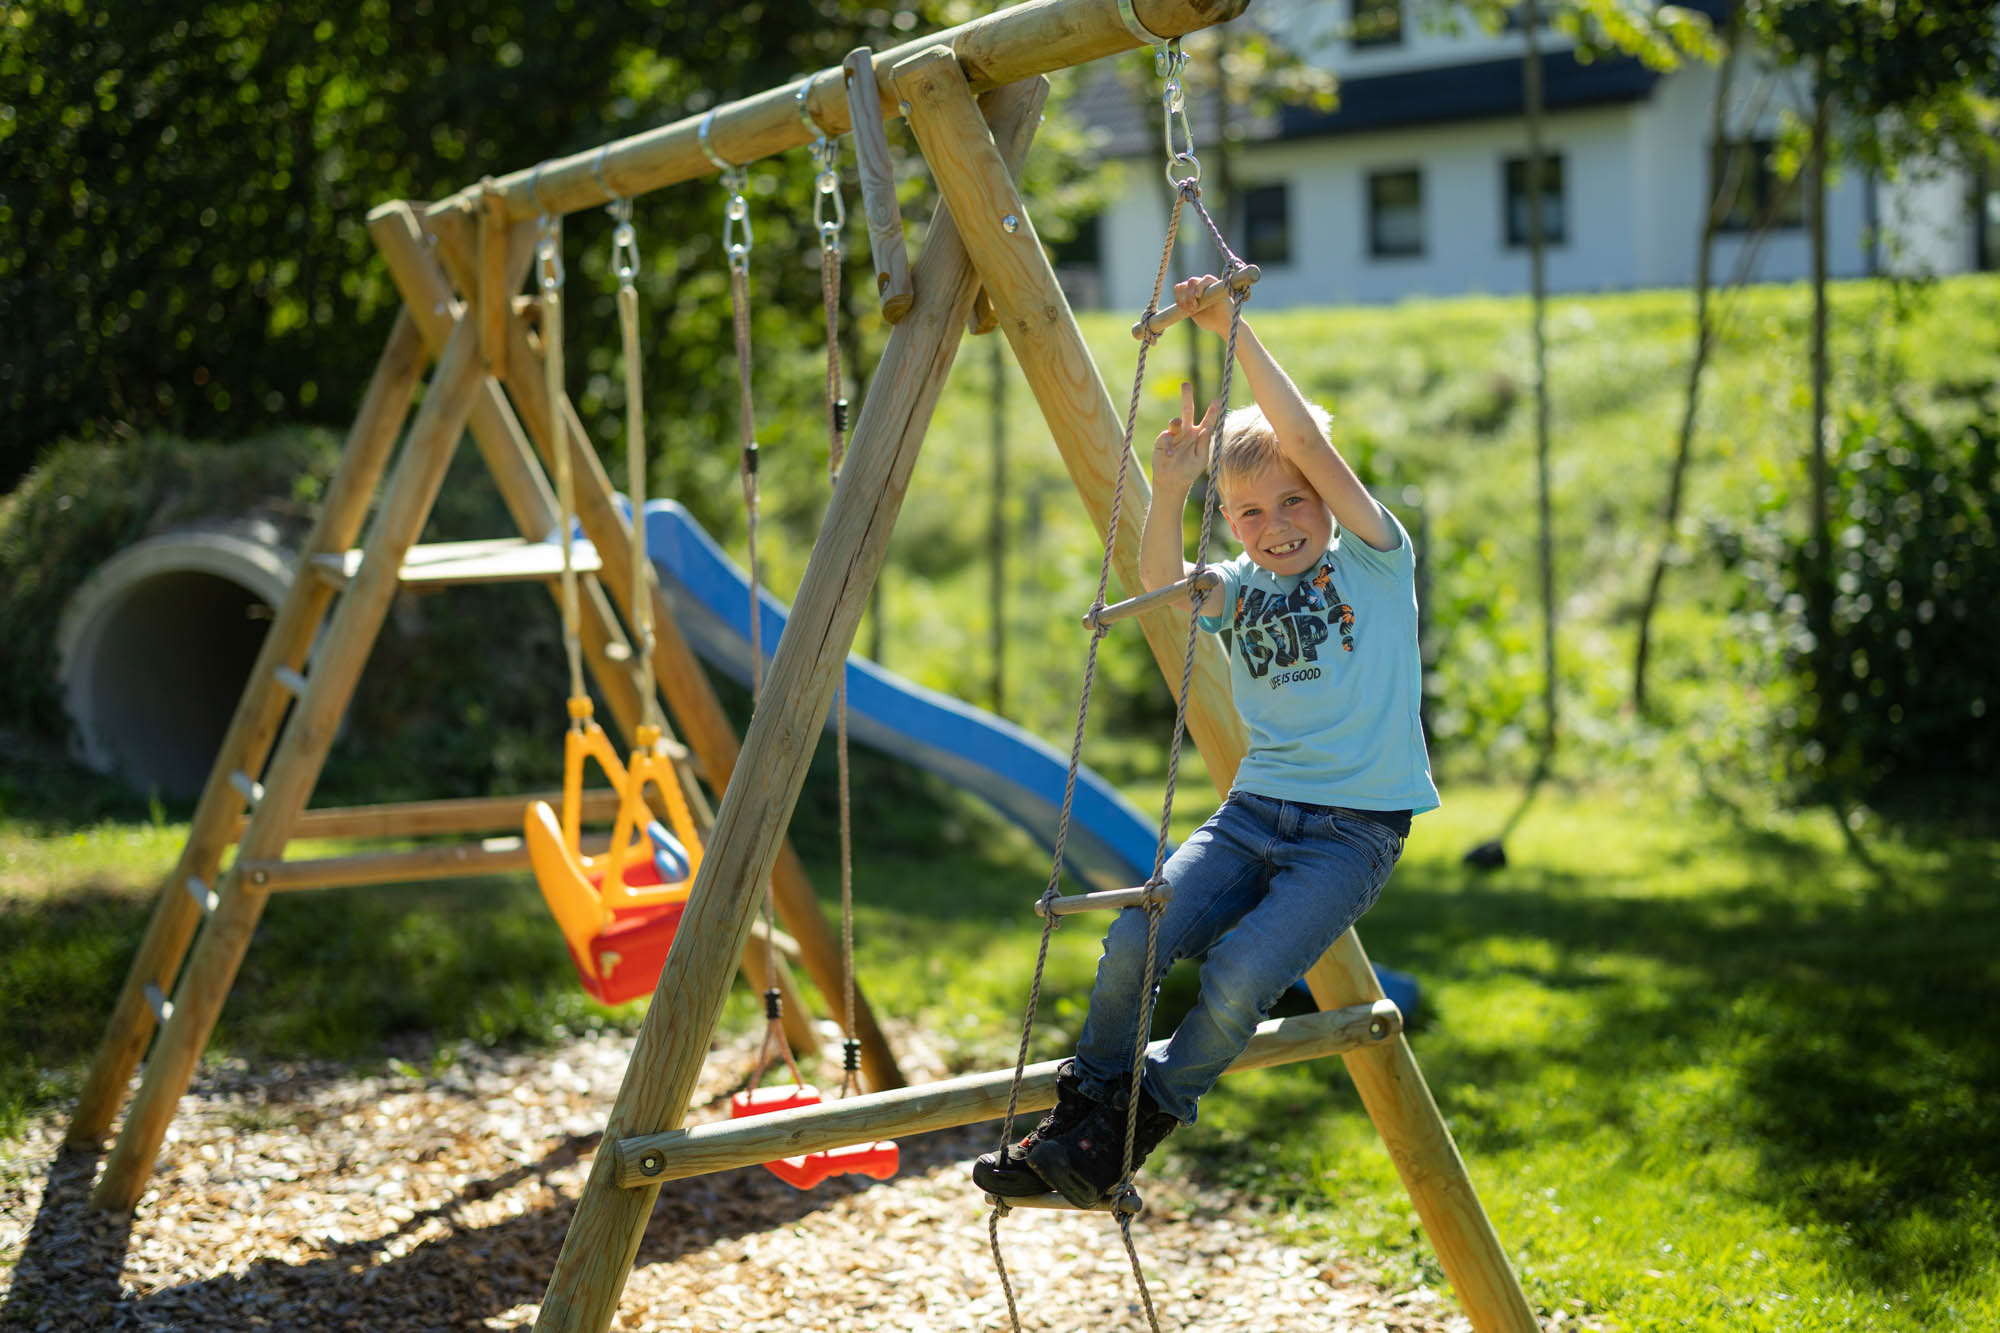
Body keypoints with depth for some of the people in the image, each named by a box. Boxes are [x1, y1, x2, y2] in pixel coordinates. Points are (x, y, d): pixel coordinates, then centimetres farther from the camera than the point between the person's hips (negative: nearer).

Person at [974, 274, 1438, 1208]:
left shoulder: (1374, 560, 0)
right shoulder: (1240, 590, 11)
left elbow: (1306, 441, -14)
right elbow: (1161, 578, -11)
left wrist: (1235, 332, -17)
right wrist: (1168, 492, -27)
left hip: (1353, 826, -4)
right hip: (1254, 810, 4)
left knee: (1239, 975, -25)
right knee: (1133, 941, -20)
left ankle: (1130, 1130, -4)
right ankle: (1079, 1113, 0)